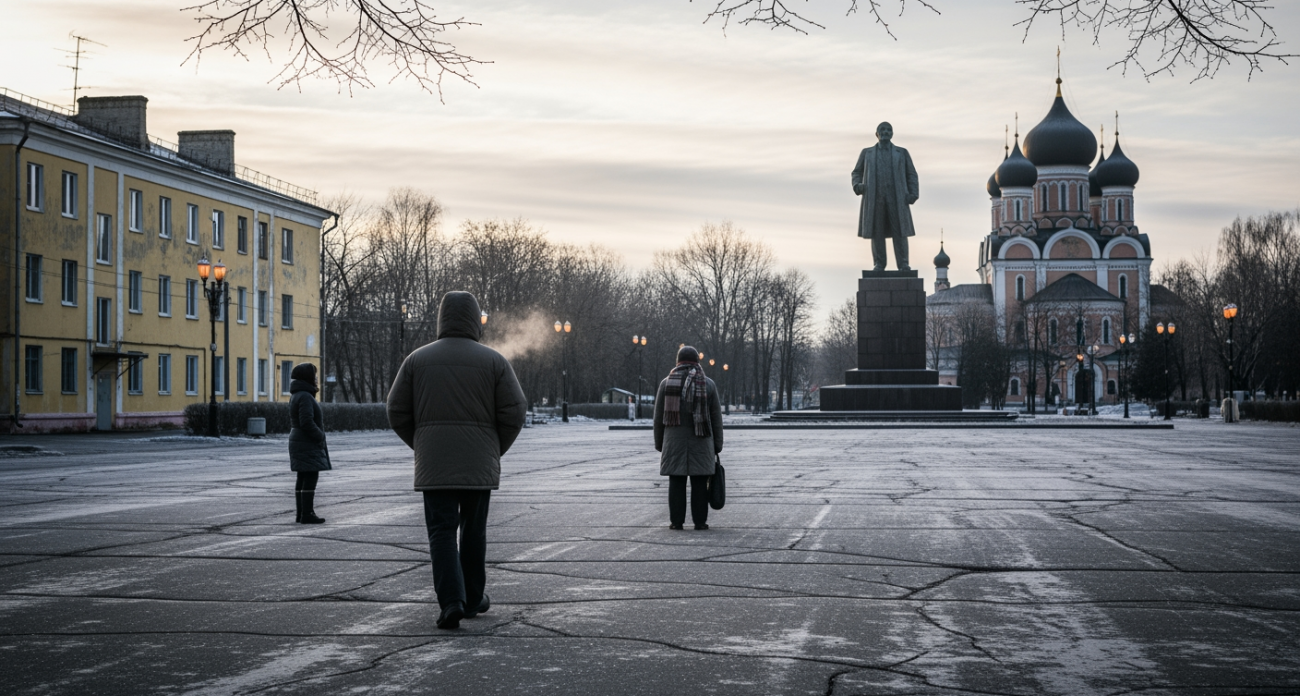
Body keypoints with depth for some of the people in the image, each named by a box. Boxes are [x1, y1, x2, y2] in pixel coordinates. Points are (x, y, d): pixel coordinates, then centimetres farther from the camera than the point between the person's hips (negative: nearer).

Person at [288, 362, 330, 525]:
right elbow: (306, 422, -24)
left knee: (303, 479, 12)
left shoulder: (296, 396, 15)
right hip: (308, 445, -11)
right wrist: (320, 436, -13)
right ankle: (307, 514, -11)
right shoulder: (305, 397, -17)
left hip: (299, 443, 11)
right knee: (310, 479, -10)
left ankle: (301, 514, 15)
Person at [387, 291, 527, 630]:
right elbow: (514, 412, -6)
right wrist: (496, 449, 9)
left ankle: (451, 600, -17)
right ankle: (473, 598, 24)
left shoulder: (418, 359, 2)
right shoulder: (493, 361, -1)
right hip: (479, 464, 0)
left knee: (442, 532, 0)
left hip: (433, 464, 0)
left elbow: (398, 413, 2)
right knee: (474, 530, 15)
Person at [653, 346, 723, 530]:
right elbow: (716, 418, 4)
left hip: (674, 441, 0)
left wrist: (659, 443, 11)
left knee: (676, 481, 2)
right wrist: (717, 446, 9)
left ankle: (676, 521, 1)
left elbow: (658, 417, 4)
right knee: (699, 482, 2)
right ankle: (700, 521, 2)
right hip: (700, 441, 0)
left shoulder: (666, 382, 3)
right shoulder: (708, 384, 4)